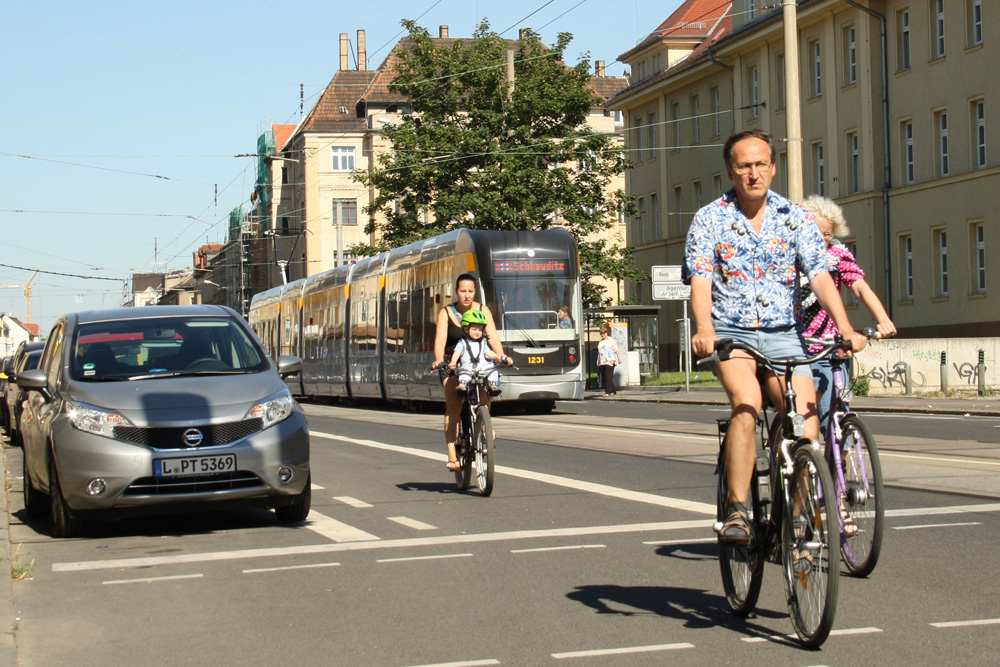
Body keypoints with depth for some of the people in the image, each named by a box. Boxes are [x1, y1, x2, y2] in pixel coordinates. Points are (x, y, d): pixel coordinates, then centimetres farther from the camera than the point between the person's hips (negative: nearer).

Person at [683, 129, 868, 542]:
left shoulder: (796, 219, 6)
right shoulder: (709, 220, 1)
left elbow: (820, 276, -4)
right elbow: (700, 280, -11)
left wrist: (845, 328, -20)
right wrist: (704, 329, -30)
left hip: (782, 334, 2)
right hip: (730, 332, -2)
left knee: (806, 418, -16)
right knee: (746, 400, -30)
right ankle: (736, 510, -26)